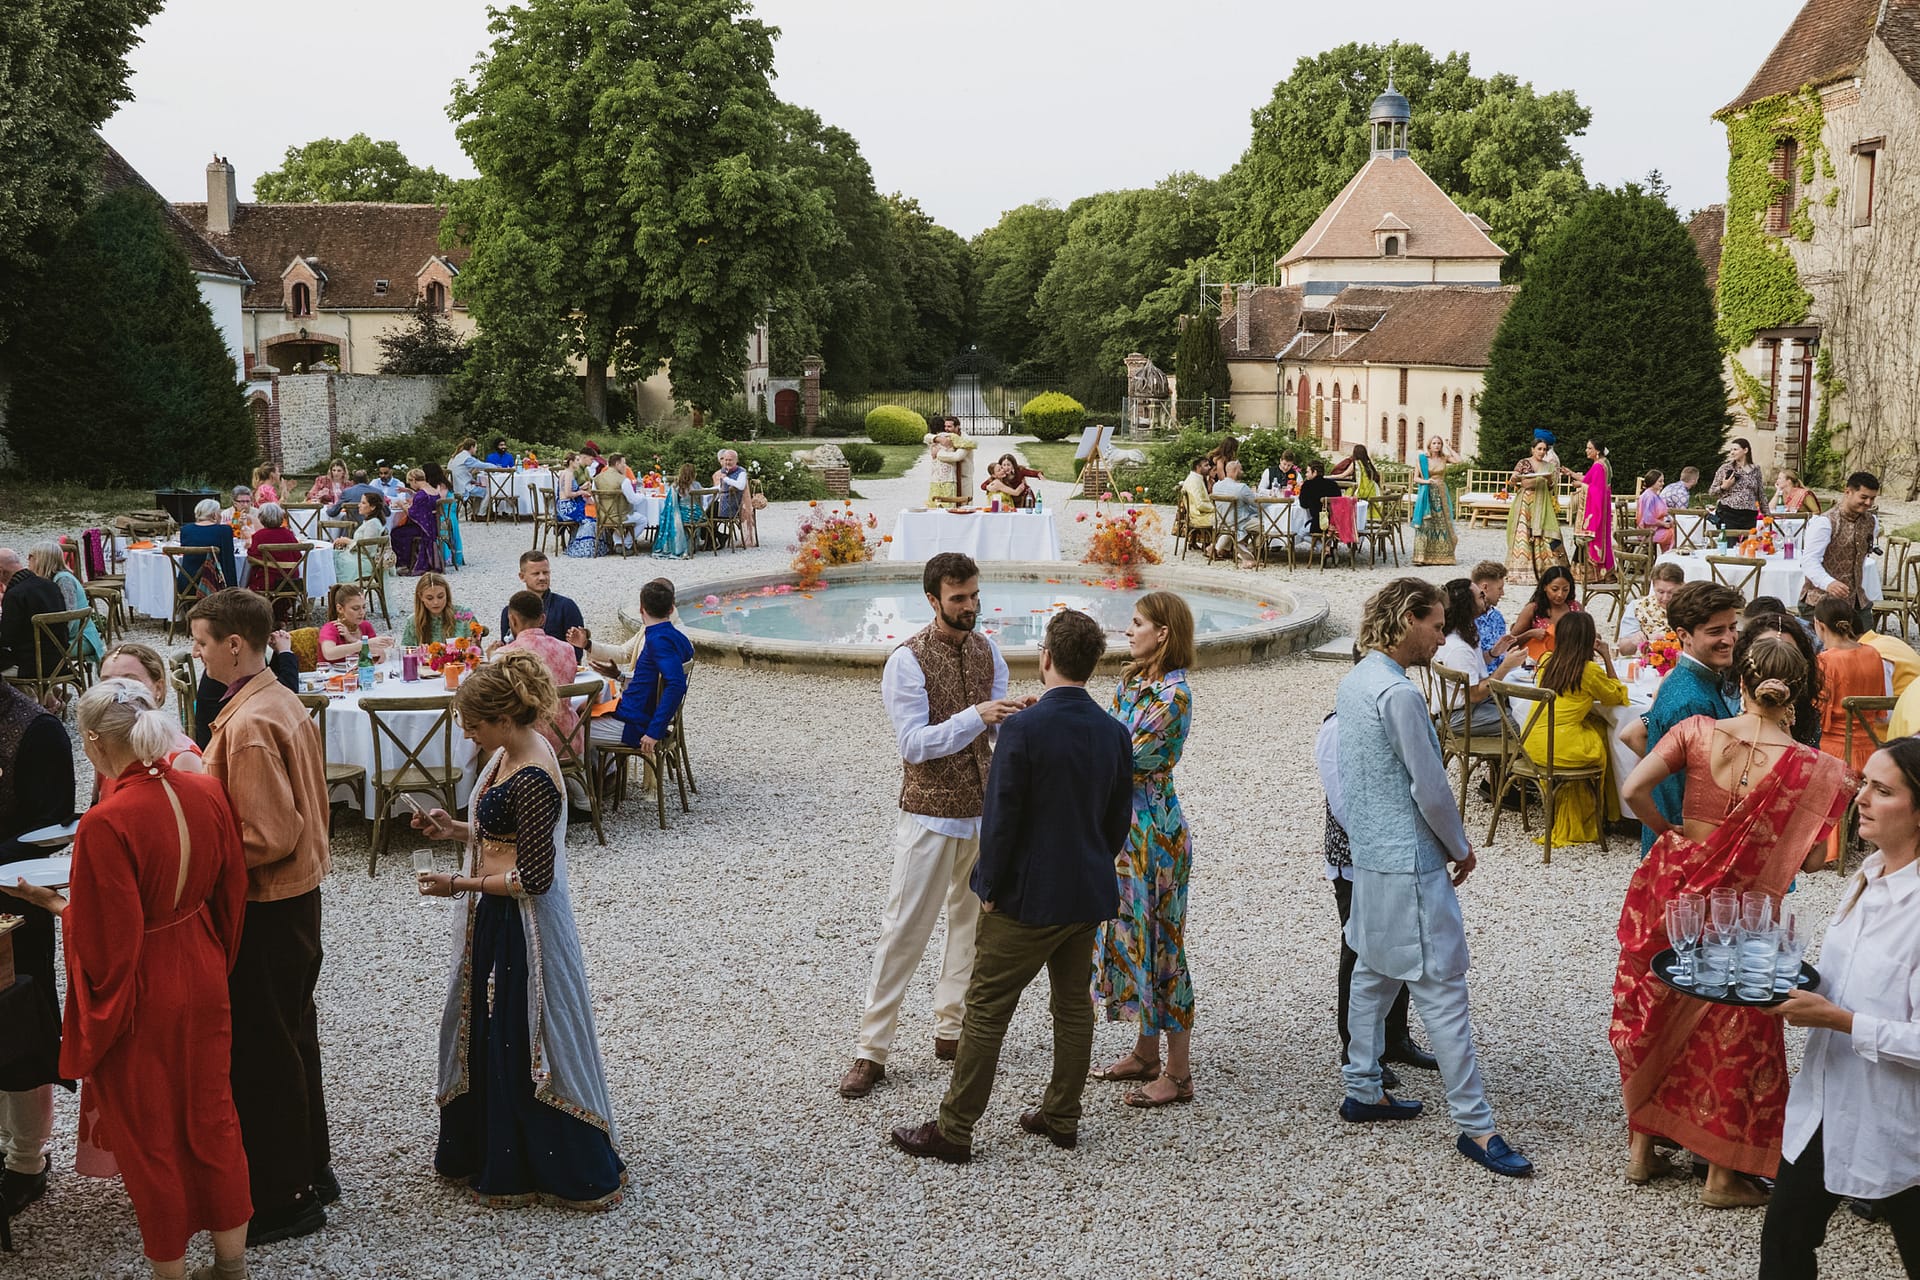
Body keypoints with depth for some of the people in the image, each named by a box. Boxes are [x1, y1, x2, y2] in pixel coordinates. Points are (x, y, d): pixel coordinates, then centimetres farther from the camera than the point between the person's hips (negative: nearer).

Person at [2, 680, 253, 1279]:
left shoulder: (104, 825, -27)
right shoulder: (207, 792, -8)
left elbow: (105, 944, -23)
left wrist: (59, 905, -5)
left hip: (141, 1002, -6)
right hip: (203, 981, 6)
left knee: (150, 1139, 13)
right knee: (211, 1117, 20)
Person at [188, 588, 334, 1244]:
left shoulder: (248, 725, -25)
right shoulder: (284, 701, 5)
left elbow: (269, 838, -25)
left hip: (265, 906, -10)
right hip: (298, 893, 10)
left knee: (263, 1049, 3)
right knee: (293, 1031, 20)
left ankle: (284, 1198, 14)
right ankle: (311, 1168, 33)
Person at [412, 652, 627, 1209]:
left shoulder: (533, 781, -26)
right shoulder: (507, 755, 3)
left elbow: (534, 877, -25)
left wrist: (461, 884, -17)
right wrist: (458, 829, 0)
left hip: (523, 927, -10)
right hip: (493, 920, 10)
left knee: (523, 1045, 3)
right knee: (484, 1033, 21)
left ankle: (567, 1172, 19)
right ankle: (485, 1152, 38)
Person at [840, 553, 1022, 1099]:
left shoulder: (987, 649, 4)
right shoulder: (908, 661, -15)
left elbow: (1000, 724, 5)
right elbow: (914, 744, -20)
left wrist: (1020, 714, -19)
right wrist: (977, 716, -31)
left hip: (985, 809, 6)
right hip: (931, 813, -6)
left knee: (973, 921, 14)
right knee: (903, 930, -3)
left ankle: (951, 1029, 28)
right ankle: (871, 1050, 4)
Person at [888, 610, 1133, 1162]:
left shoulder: (1024, 729, -20)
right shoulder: (1114, 733, -1)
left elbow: (1001, 818, -18)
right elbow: (1119, 821, 7)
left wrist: (991, 889, -7)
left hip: (1026, 897, -6)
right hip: (1088, 895, 6)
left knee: (987, 1012, 3)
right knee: (1074, 1006, 17)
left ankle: (954, 1130, 9)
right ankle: (1062, 1117, 28)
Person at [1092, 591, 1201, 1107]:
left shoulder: (1173, 695, -19)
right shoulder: (1132, 682, 9)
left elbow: (1125, 755, -22)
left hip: (1153, 830, -9)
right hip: (1123, 826, 9)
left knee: (1158, 941, -3)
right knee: (1130, 936, 16)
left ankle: (1177, 1074, 6)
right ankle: (1145, 1054, 29)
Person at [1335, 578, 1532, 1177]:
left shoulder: (1354, 682, 8)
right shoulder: (1399, 693, -21)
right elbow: (1430, 790, -19)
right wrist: (1461, 849, -3)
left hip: (1369, 854, 10)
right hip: (1410, 865, -10)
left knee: (1374, 972, 19)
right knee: (1442, 989, -6)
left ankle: (1362, 1090, 29)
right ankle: (1475, 1126, -3)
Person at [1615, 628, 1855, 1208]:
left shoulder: (1698, 731, -10)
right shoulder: (1810, 768, -15)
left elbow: (1634, 790, -15)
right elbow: (1810, 859, -11)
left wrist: (1668, 830, 4)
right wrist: (1834, 792, 5)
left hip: (1671, 886, 3)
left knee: (1652, 1012, 19)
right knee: (1731, 1032, 13)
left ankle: (1641, 1147, 31)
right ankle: (1722, 1175, 24)